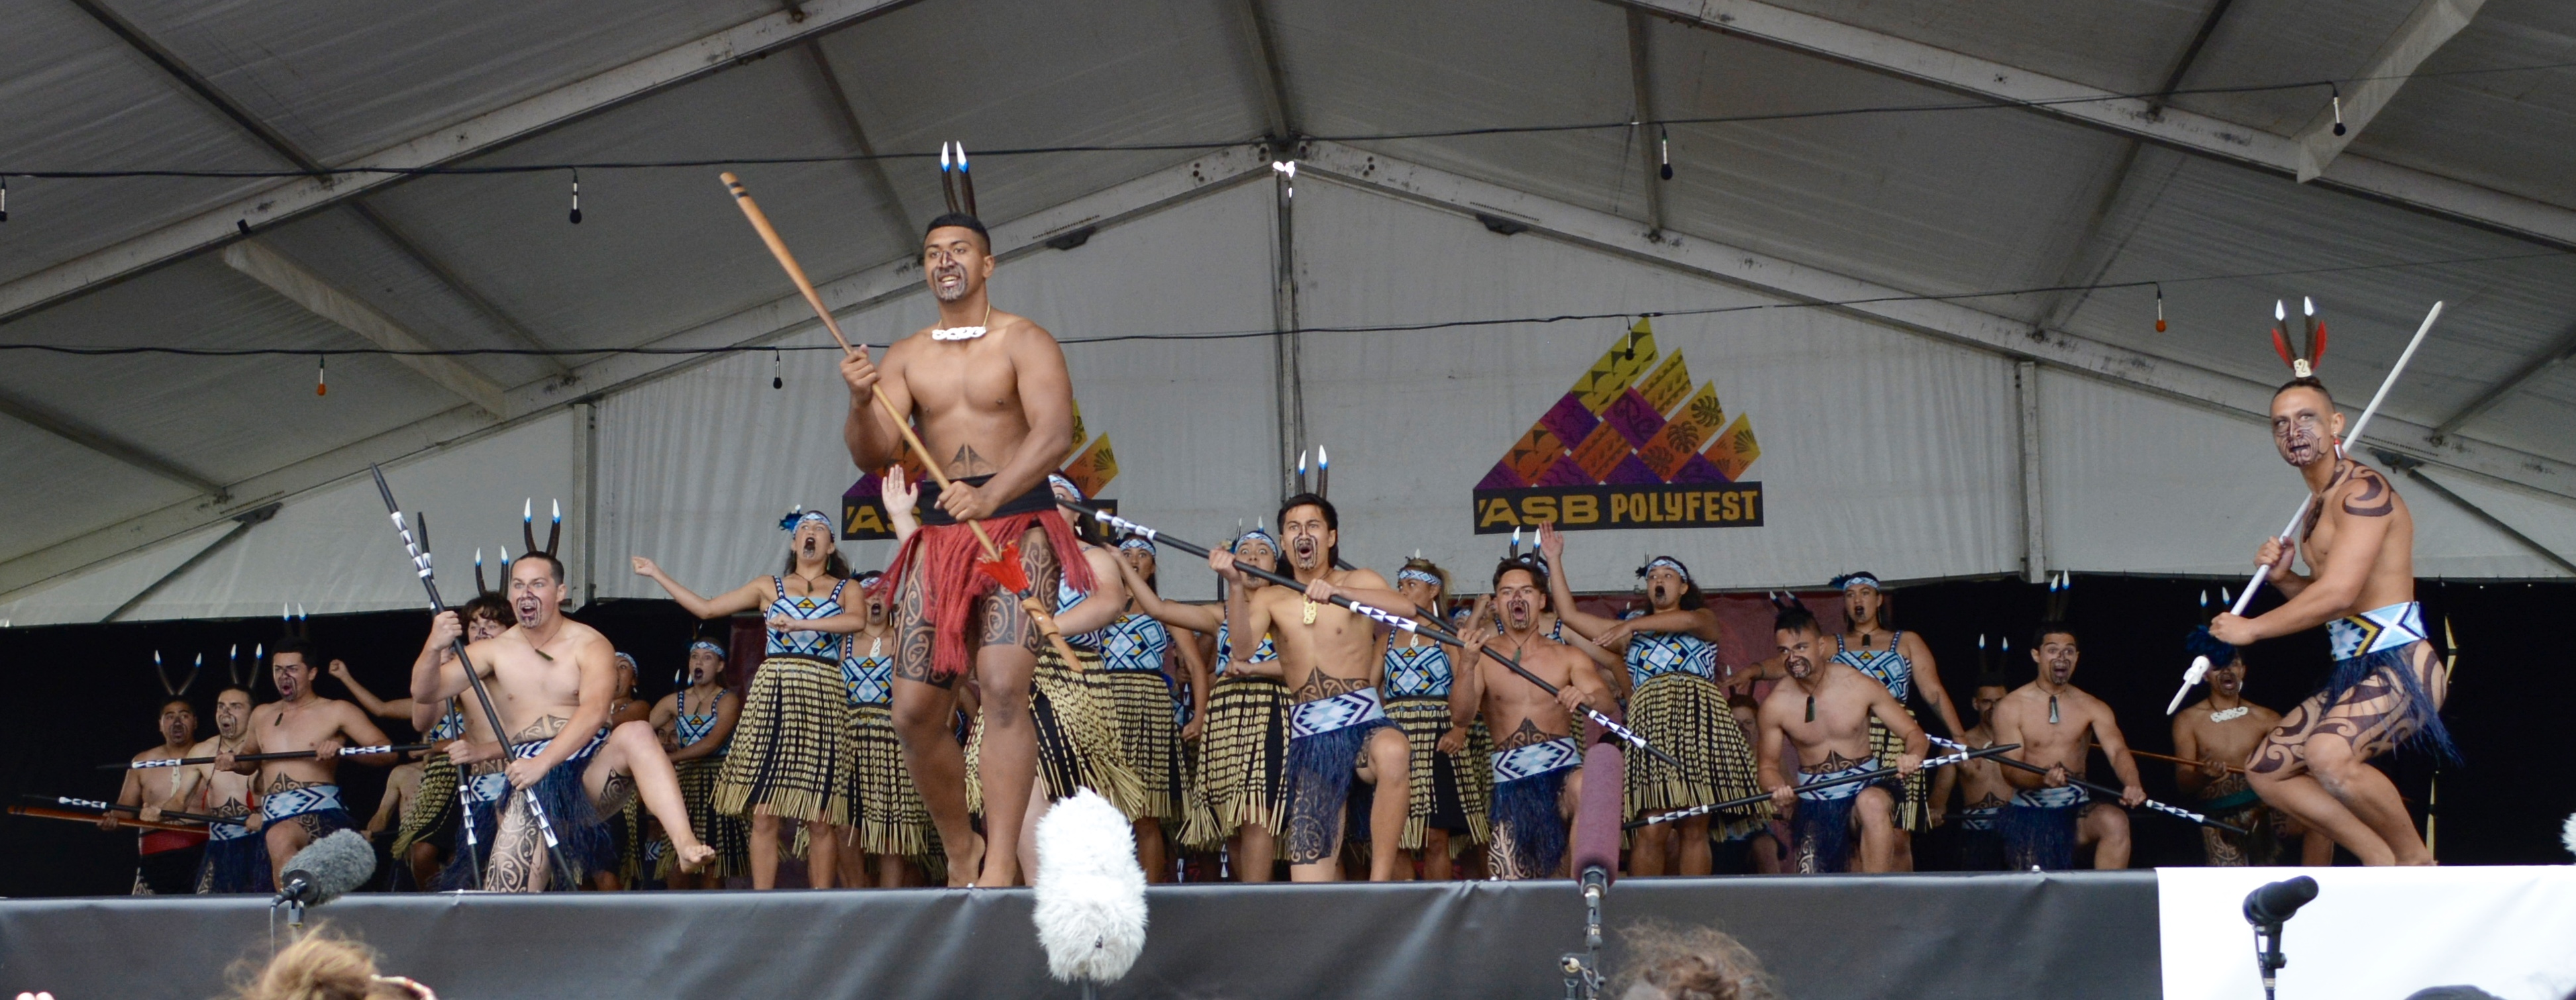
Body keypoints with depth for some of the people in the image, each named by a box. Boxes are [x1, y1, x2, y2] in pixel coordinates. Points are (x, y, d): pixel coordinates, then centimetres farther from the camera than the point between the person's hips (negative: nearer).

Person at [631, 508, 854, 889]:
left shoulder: (845, 589, 12)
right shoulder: (769, 587, 18)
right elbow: (706, 608, 20)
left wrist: (801, 623, -21)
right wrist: (657, 574, 21)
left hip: (823, 700, -1)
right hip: (772, 697, 1)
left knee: (821, 819, -5)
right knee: (764, 814, -6)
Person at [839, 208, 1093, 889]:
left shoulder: (1024, 342, 1)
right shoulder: (906, 358, 15)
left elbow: (1055, 434, -13)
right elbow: (874, 456, 4)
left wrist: (990, 496, -29)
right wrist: (861, 404, -18)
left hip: (1018, 527, -5)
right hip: (939, 534, 5)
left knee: (1002, 686, -23)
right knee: (915, 712, -2)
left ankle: (1000, 866, -24)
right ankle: (960, 851, 20)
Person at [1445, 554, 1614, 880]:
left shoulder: (1568, 657, 8)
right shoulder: (1484, 658, 6)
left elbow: (1608, 704, -5)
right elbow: (1461, 717, -8)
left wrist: (1588, 696, -31)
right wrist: (1467, 665, -27)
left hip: (1562, 769, -1)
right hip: (1509, 781, 1)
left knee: (1585, 788, -36)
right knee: (1512, 888, -8)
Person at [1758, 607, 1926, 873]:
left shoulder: (1860, 686, -11)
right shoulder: (1775, 706, -8)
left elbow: (1914, 733, -5)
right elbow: (1769, 765, 4)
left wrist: (1913, 756, -29)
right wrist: (1778, 789, -20)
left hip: (1867, 788, -1)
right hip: (1814, 800, 1)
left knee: (1873, 803, -37)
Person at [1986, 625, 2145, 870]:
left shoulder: (2092, 708, 4)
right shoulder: (2011, 707, -3)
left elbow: (2118, 751, -12)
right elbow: (2011, 770, -9)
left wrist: (2132, 785, -35)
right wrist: (2044, 779, -33)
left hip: (2077, 810, 2)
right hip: (2029, 813, -2)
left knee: (2116, 821, -28)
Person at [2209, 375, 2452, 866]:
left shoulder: (2364, 489, -12)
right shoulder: (2318, 507, 18)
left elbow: (2339, 593, -21)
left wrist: (2251, 628, -11)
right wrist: (2284, 579, 6)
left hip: (2401, 666, -11)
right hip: (2354, 673, 11)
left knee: (2327, 754, -35)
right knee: (2265, 770, 12)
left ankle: (2416, 860, -14)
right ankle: (2383, 863, 9)